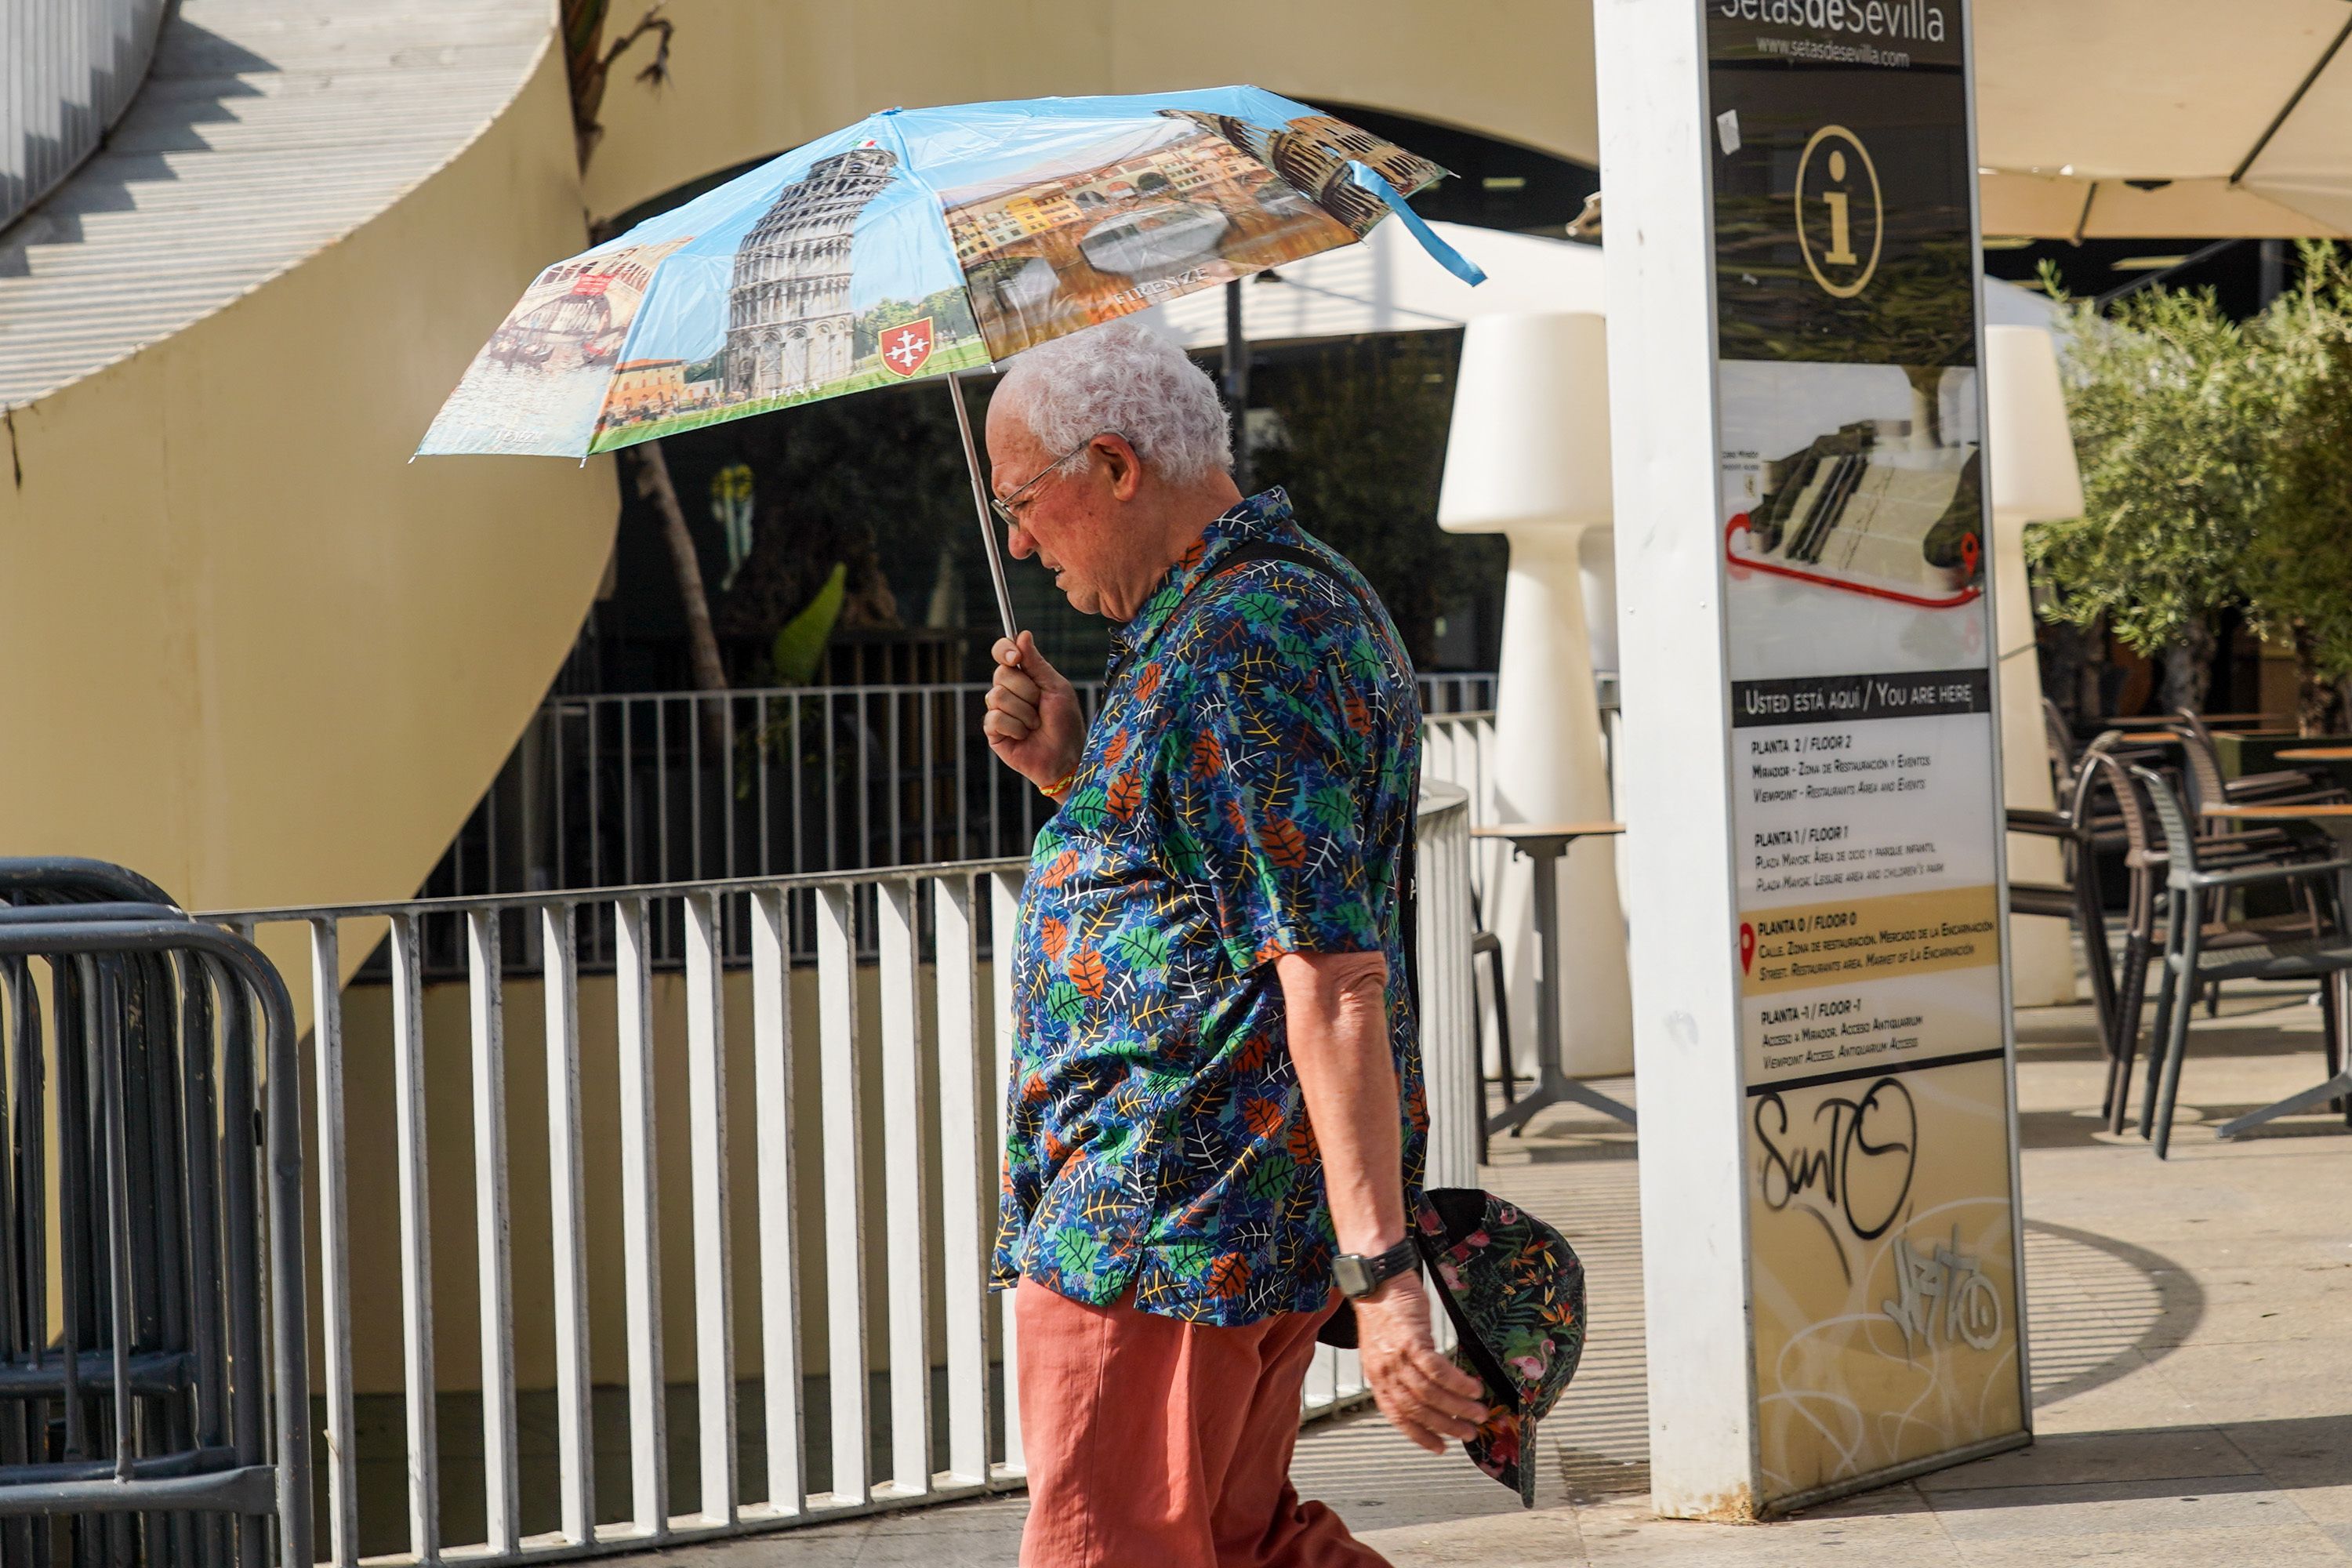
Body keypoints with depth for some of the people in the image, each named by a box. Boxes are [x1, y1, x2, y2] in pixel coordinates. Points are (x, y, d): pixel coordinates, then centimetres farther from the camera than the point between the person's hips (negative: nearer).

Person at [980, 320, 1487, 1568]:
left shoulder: (1237, 649, -20)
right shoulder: (1302, 596, 14)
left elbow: (1335, 981, -26)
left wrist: (1381, 1274, -30)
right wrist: (1072, 772, 9)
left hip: (1166, 1218, -11)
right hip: (1260, 1191, 11)